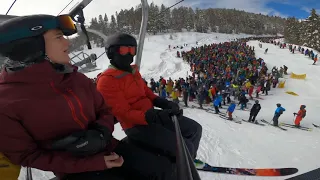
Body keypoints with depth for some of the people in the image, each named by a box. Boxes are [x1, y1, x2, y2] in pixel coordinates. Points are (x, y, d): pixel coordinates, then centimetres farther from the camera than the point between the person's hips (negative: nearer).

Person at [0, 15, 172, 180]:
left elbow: (104, 111, 9)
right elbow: (27, 155, -10)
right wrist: (93, 163, -18)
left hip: (108, 148, 5)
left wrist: (101, 132, -16)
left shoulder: (78, 79, -1)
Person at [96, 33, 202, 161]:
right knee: (185, 147, -17)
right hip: (137, 126, -8)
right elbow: (124, 113, -21)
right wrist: (157, 116, -33)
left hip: (151, 115, 9)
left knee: (195, 129, 11)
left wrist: (165, 103, -3)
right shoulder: (107, 80, -16)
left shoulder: (133, 71, 11)